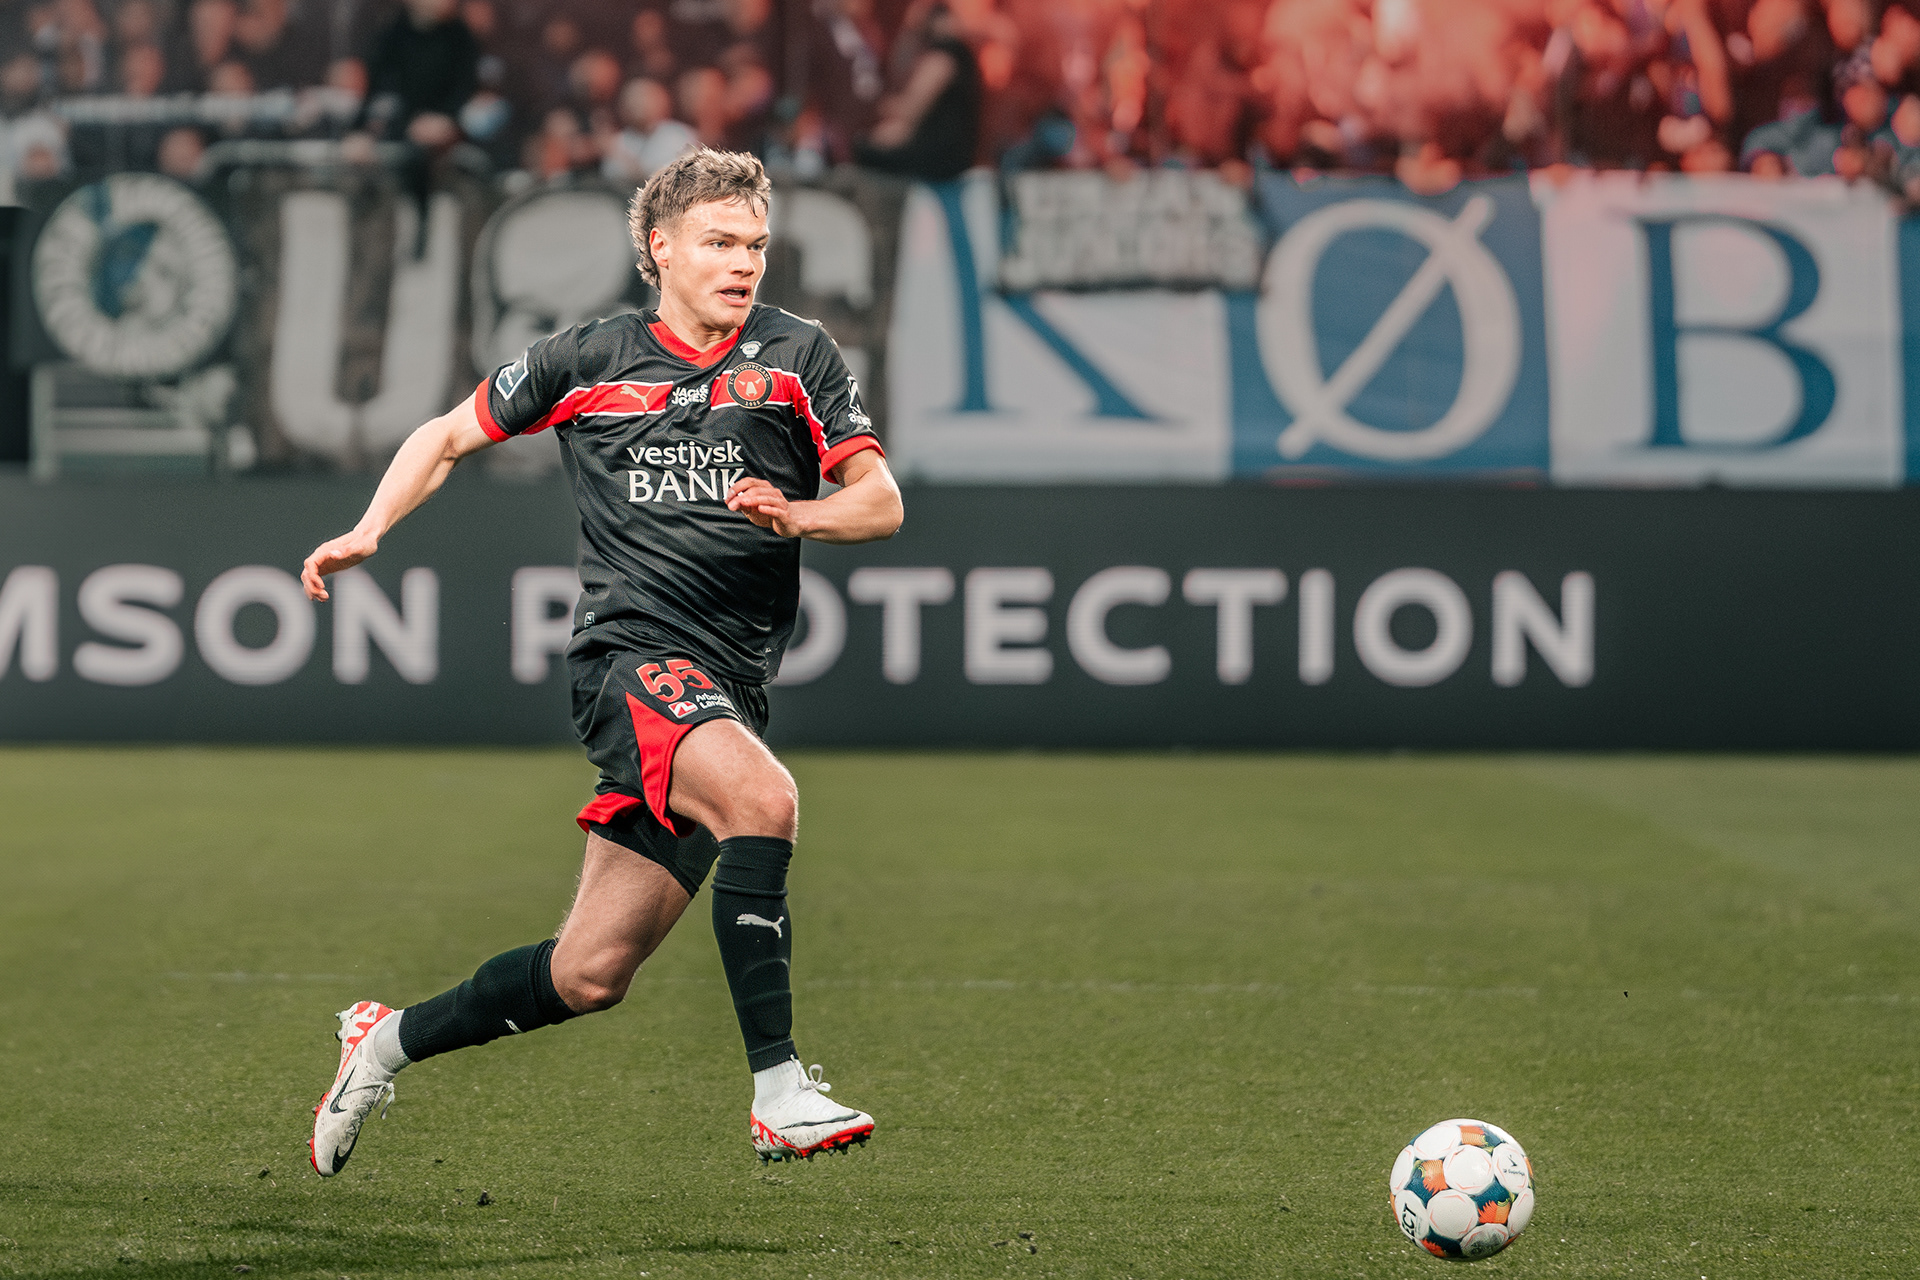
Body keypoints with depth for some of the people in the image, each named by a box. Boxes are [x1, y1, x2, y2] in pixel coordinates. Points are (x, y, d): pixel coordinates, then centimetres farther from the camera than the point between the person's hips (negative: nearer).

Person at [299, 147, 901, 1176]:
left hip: (729, 690, 3)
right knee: (761, 795, -34)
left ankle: (390, 1041, 25)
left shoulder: (798, 357, 8)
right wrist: (368, 533, 7)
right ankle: (777, 1092, -33)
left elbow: (881, 501, 3)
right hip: (627, 656, -3)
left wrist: (799, 515, -18)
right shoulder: (586, 361, 7)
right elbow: (450, 436, 20)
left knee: (591, 975, 1)